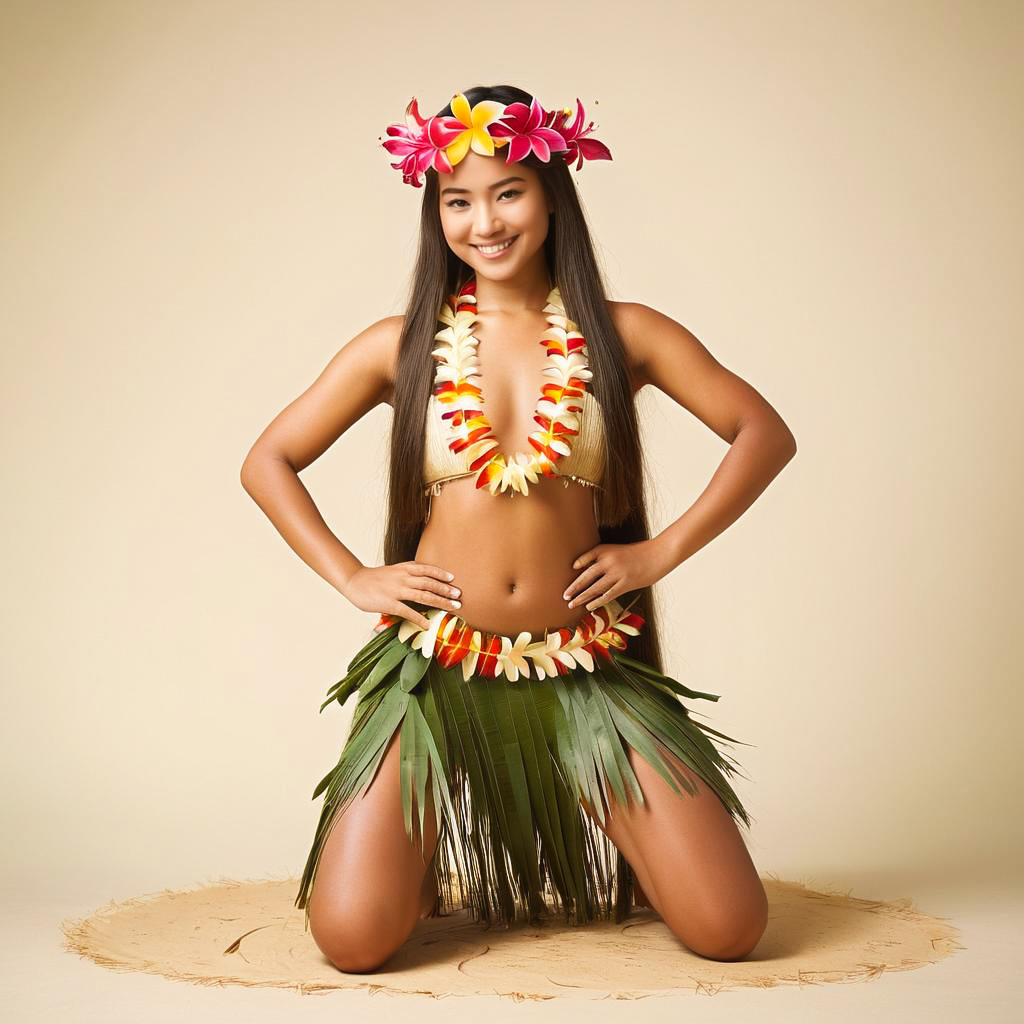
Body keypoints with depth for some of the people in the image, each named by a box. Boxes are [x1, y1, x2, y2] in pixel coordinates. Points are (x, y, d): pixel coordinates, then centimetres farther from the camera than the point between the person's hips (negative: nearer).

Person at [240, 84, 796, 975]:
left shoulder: (621, 335, 3)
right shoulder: (402, 345, 4)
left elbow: (766, 434, 7)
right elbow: (268, 463, 11)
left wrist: (661, 551, -1)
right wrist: (352, 577, 1)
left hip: (585, 675, 1)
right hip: (434, 668, 0)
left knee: (729, 930, -7)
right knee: (352, 939, -14)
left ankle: (584, 838, 25)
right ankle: (439, 858, 21)